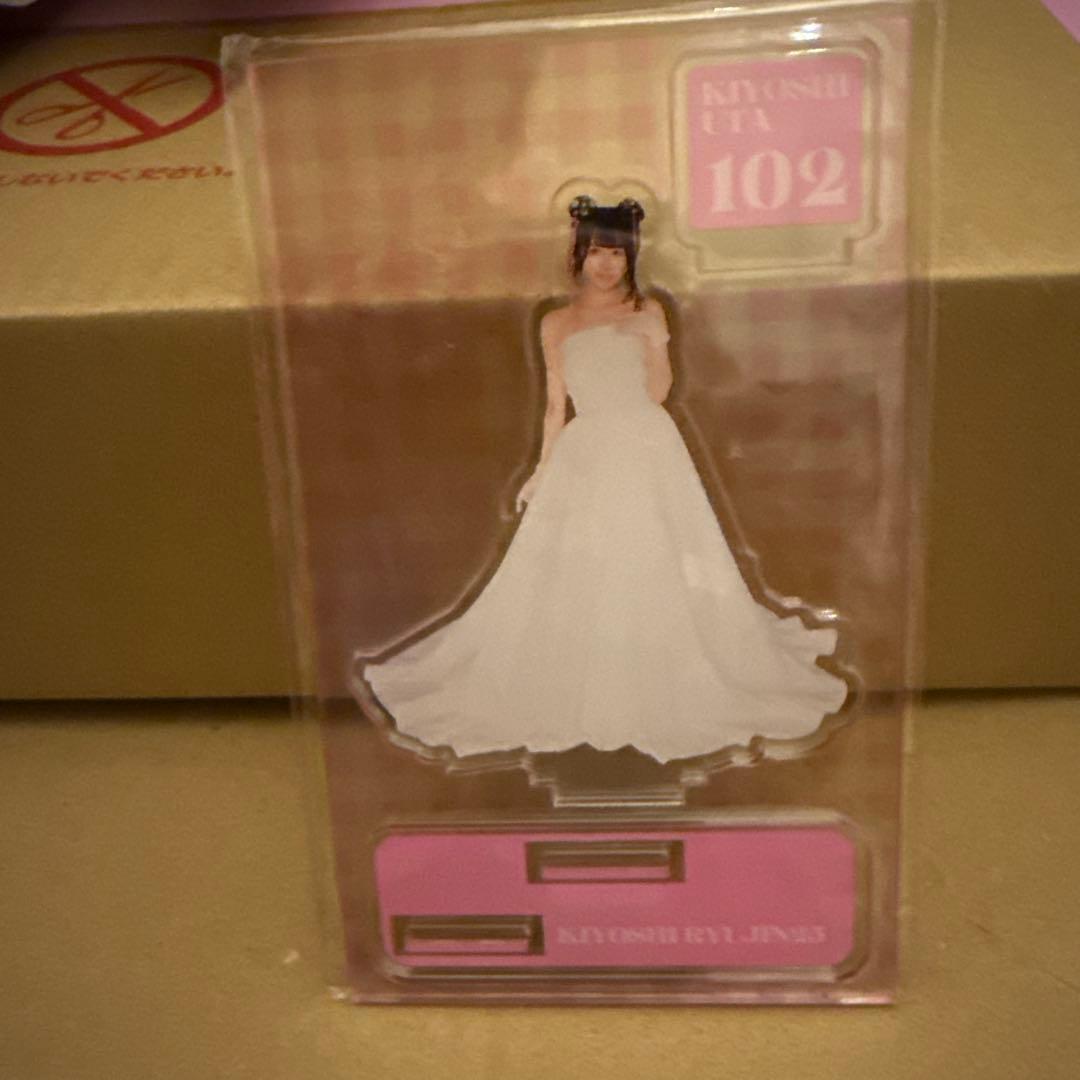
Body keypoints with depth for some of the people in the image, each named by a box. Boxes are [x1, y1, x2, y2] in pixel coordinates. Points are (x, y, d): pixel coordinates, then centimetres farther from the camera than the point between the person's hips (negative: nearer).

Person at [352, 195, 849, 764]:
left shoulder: (647, 311, 6)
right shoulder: (556, 324, 10)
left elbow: (657, 392, -1)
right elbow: (556, 404, 12)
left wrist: (656, 341, -15)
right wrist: (541, 470, 10)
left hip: (647, 451, -1)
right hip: (586, 456, 2)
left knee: (655, 574, 1)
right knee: (573, 581, 2)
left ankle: (658, 686, 18)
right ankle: (579, 695, 17)